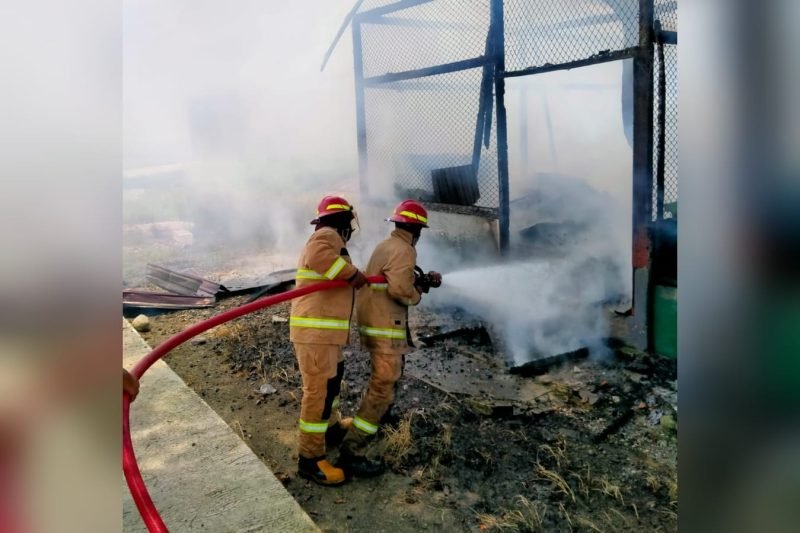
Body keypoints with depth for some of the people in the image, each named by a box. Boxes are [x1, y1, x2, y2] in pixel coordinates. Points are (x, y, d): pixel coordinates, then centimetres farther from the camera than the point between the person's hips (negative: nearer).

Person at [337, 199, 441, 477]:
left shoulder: (385, 246, 13)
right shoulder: (404, 250, -16)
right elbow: (399, 289, -26)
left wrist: (424, 279, 9)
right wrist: (417, 295, -6)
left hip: (371, 322, 10)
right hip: (386, 327, -10)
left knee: (392, 370, 33)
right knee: (382, 389, -11)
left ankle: (382, 413, 54)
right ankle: (351, 453, -14)